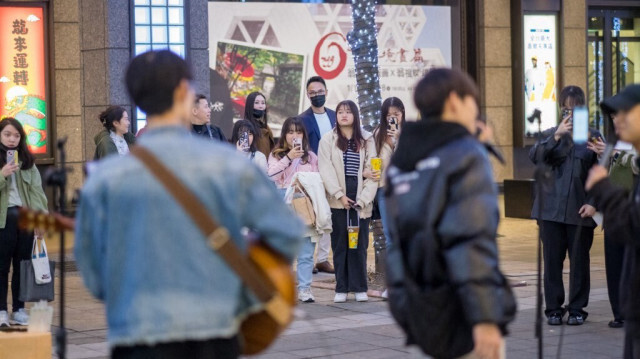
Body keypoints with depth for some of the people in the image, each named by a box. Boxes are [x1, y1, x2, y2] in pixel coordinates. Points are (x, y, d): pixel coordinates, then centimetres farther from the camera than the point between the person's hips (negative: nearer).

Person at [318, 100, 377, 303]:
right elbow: (326, 170, -2)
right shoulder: (328, 140, 7)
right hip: (337, 201, 0)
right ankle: (341, 289, 4)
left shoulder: (367, 140, 10)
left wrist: (364, 199, -6)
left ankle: (360, 288, 4)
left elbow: (372, 172, 5)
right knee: (340, 244, 1)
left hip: (361, 202, 1)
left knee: (359, 244, -1)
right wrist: (340, 195, -11)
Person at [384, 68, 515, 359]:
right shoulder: (466, 155, -10)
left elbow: (397, 241, 12)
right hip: (460, 313, -7)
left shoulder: (400, 162, 12)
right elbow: (472, 243, -19)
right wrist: (485, 317, -22)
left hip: (421, 314, 7)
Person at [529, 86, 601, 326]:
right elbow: (535, 157, -8)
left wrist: (594, 203, -6)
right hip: (551, 209, 1)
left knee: (579, 261, 3)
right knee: (552, 260, 3)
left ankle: (577, 309, 13)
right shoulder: (550, 135, 9)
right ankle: (554, 308, 11)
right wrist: (557, 136, -19)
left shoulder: (592, 137, 5)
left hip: (580, 211, -1)